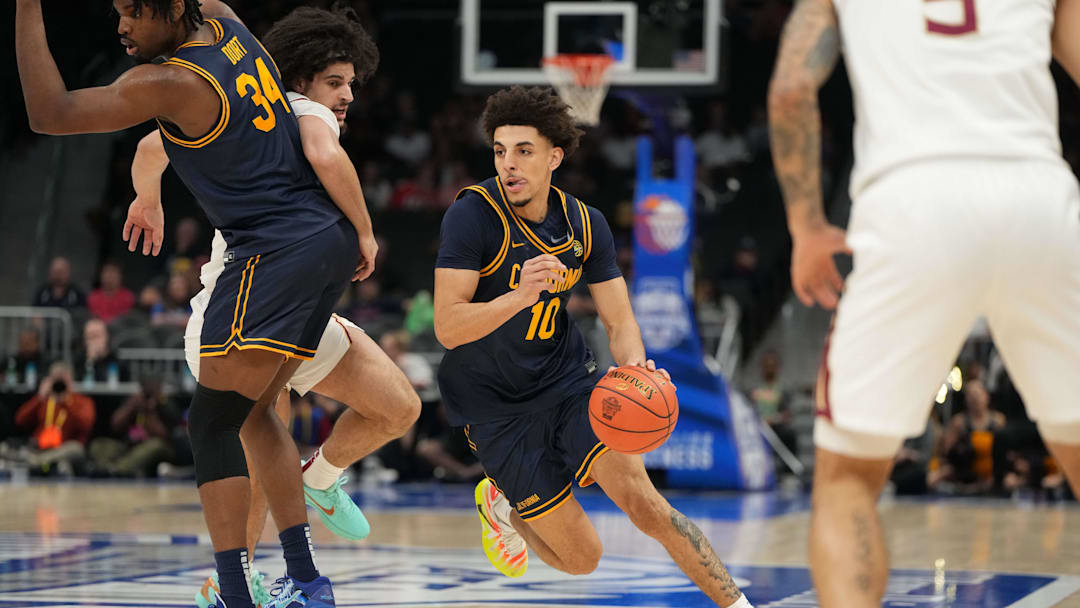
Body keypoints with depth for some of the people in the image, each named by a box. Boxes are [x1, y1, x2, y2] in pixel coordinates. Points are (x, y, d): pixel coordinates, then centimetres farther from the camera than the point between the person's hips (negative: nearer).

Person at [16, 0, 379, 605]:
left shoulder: (170, 83, -16)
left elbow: (49, 113, -16)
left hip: (274, 254, -9)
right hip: (331, 238, 9)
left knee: (213, 420, -9)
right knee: (254, 411, 17)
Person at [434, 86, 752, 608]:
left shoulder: (585, 225, -3)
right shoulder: (473, 214, -18)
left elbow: (619, 324, 1)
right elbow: (448, 327, -24)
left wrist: (635, 366, -23)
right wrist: (520, 296, -40)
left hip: (568, 378, 3)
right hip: (493, 404, -3)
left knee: (641, 499, -20)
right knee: (581, 557, 0)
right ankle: (500, 505, 32)